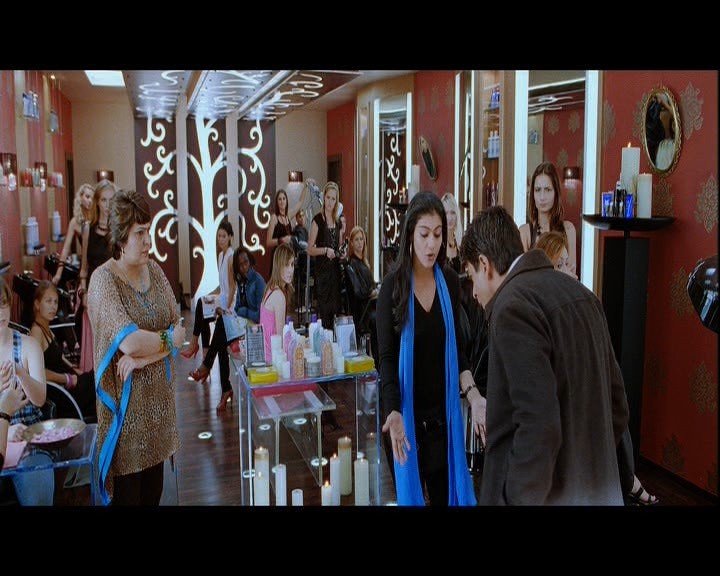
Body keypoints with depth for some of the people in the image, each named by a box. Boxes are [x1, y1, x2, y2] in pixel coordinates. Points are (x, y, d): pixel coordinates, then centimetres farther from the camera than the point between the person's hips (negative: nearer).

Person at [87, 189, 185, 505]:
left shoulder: (154, 270, 4)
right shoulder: (103, 280, -14)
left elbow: (179, 329, -1)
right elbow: (130, 342, -26)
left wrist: (143, 358, -15)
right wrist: (168, 339, -10)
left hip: (158, 394, 5)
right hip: (126, 400, -5)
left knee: (154, 489, 16)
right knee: (128, 490, 8)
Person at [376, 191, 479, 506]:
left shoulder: (450, 281, 0)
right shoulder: (393, 285, -10)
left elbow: (456, 347, 7)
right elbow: (387, 357, -10)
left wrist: (473, 394, -8)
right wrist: (393, 413, -24)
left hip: (444, 409, 3)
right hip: (407, 409, -3)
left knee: (447, 490, 12)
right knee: (409, 489, 11)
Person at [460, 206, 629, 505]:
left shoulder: (513, 306, -18)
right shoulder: (580, 293, 7)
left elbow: (538, 426, -26)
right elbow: (616, 405, 12)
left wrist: (518, 498, -16)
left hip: (546, 494, -8)